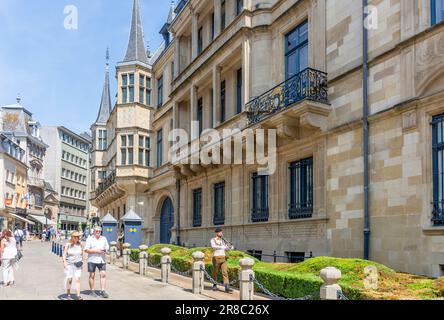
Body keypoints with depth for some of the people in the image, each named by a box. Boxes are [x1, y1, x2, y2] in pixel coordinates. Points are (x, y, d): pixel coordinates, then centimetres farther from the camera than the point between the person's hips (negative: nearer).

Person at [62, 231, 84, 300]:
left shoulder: (80, 244, 6)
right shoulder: (68, 245, -4)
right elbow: (64, 255, -5)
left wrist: (82, 261, 10)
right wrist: (64, 262, -15)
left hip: (77, 265, 2)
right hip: (69, 264, -2)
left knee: (77, 279, -7)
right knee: (69, 279, 2)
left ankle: (78, 296, -9)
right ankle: (68, 294, 22)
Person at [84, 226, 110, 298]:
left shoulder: (104, 238, 12)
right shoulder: (90, 239, 0)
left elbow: (107, 247, 17)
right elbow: (86, 250, -7)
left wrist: (105, 250, -7)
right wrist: (96, 250, -15)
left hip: (101, 260, 3)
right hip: (92, 260, -3)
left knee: (103, 274, -6)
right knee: (92, 275, 4)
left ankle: (102, 291, -5)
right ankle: (92, 291, 13)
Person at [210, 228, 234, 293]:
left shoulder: (223, 240, 13)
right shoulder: (213, 240, -1)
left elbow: (226, 248, 13)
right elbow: (214, 247, -20)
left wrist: (231, 247, -10)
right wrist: (224, 247, -27)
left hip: (223, 258, 3)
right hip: (216, 258, -3)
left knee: (225, 272, -8)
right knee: (215, 272, 8)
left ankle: (227, 287, -15)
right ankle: (215, 285, 29)